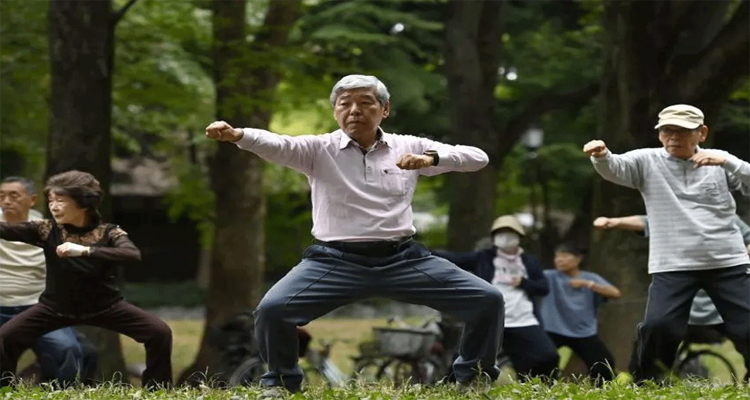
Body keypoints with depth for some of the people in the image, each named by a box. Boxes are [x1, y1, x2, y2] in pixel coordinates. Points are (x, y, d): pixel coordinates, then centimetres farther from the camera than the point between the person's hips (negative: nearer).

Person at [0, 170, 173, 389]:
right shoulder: (47, 230, -10)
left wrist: (85, 250, -45)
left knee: (160, 332, -16)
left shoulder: (108, 233, -15)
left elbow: (133, 254, -36)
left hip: (104, 306, -1)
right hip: (56, 307, 1)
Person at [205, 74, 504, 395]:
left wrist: (431, 158, -16)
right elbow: (277, 145, -17)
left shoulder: (409, 147, 9)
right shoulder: (319, 149, 3)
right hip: (336, 261, -2)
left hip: (402, 259, 2)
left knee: (487, 299, -8)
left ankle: (474, 377, 18)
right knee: (272, 309, -23)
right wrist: (236, 134, -39)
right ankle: (282, 382, 7)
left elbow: (478, 158, 4)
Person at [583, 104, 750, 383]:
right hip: (673, 266, -1)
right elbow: (614, 169, -16)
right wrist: (601, 155, -39)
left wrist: (727, 162, -20)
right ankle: (646, 386, 2)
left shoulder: (720, 161, 6)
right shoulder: (648, 161, 2)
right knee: (658, 325, -17)